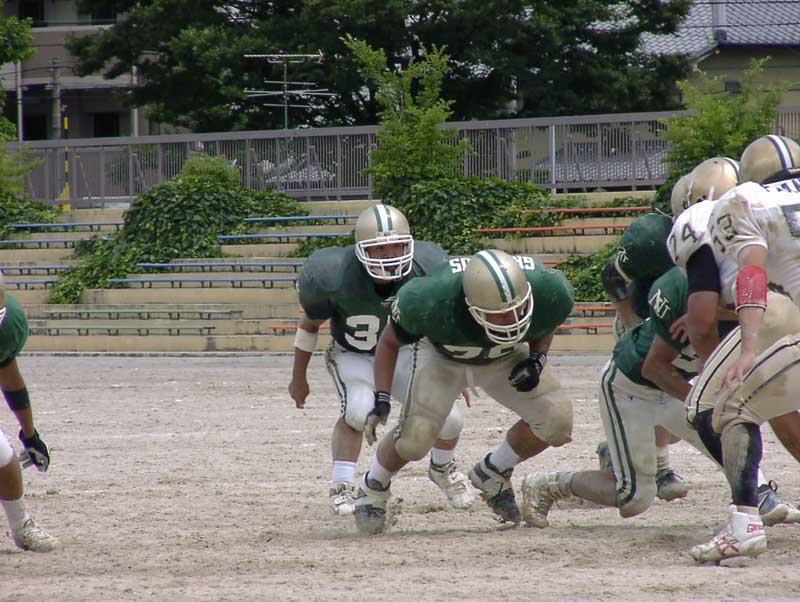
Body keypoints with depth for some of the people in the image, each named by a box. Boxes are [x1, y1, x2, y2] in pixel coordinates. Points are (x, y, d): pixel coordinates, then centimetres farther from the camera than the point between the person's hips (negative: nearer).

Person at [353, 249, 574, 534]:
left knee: (557, 420, -16)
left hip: (505, 357, 3)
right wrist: (381, 399, -25)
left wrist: (537, 358, -22)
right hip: (443, 356, -3)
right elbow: (390, 341, -17)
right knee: (414, 438, -20)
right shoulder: (432, 301, -41)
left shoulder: (547, 291, -35)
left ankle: (492, 475, 11)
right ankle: (373, 489, 15)